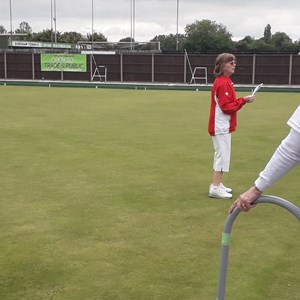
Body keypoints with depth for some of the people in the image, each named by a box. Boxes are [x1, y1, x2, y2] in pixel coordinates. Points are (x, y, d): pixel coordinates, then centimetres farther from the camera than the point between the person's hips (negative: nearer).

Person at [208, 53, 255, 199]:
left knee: (221, 155, 15)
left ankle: (217, 184, 23)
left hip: (222, 125, 10)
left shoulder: (225, 82, 13)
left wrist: (242, 100, 0)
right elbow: (226, 106, -21)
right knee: (222, 155, -7)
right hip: (222, 126, -10)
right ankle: (215, 188, -3)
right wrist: (243, 100, -19)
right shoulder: (222, 83, -18)